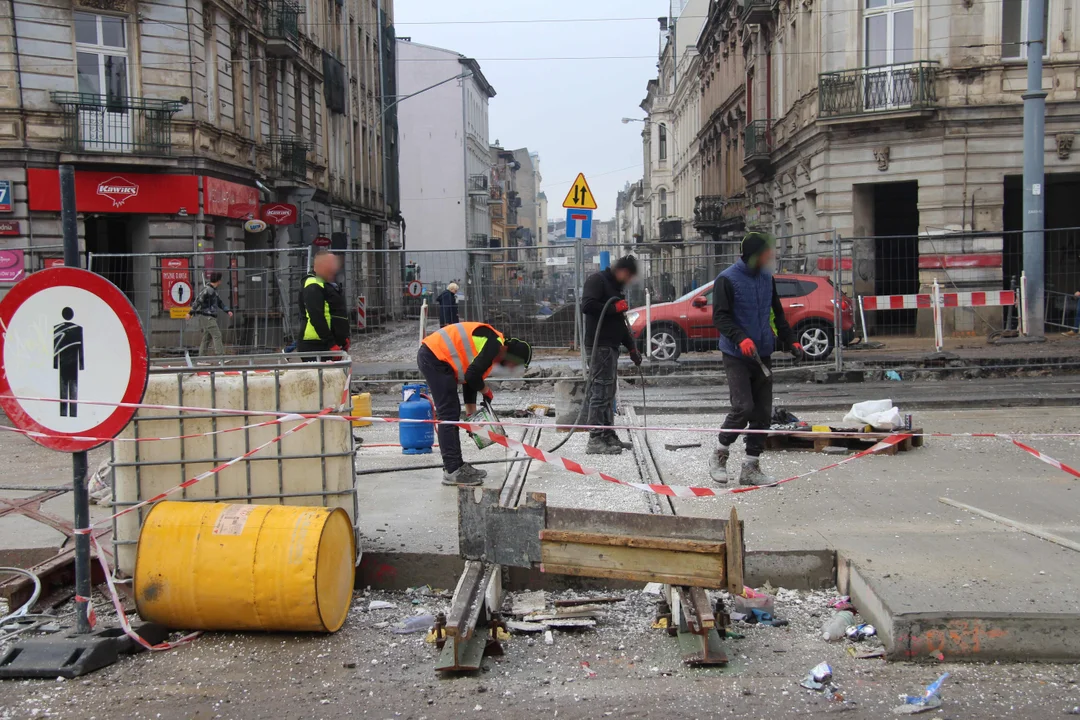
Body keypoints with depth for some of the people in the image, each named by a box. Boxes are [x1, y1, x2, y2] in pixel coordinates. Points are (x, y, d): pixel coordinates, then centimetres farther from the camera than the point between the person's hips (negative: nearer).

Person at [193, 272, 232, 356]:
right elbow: (198, 301, -18)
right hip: (206, 317, -10)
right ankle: (220, 356, -14)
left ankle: (200, 358, 13)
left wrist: (228, 311, 15)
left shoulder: (213, 290, 17)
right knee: (217, 335, -12)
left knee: (207, 337, 10)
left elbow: (220, 302, 24)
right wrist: (191, 312, -21)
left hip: (211, 317, 10)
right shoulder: (207, 290, -14)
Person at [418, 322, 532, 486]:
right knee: (448, 414, -9)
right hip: (434, 357, -11)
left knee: (452, 413, 15)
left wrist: (472, 415, 21)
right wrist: (486, 391, 1)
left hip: (431, 357, 11)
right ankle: (452, 472, -8)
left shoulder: (492, 348, 17)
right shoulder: (494, 345, -14)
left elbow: (469, 380, 21)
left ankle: (455, 465, 21)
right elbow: (472, 375, -19)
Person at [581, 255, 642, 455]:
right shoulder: (597, 280, -5)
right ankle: (595, 440, -12)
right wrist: (614, 307, -17)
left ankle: (608, 436, 20)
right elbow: (587, 305, -21)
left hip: (611, 346, 10)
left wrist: (632, 348, 25)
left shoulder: (615, 288, 25)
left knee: (608, 393, 13)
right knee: (600, 392, -12)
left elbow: (620, 323, 29)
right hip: (600, 346, -10)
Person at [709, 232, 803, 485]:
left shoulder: (767, 278, 11)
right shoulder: (727, 280, -9)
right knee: (743, 407, -16)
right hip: (736, 356, -6)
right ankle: (720, 455, 6)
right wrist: (741, 339, -27)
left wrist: (791, 341, 13)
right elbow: (720, 317, -14)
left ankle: (751, 467, 13)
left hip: (762, 355, 7)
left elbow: (777, 314, 21)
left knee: (763, 412, 4)